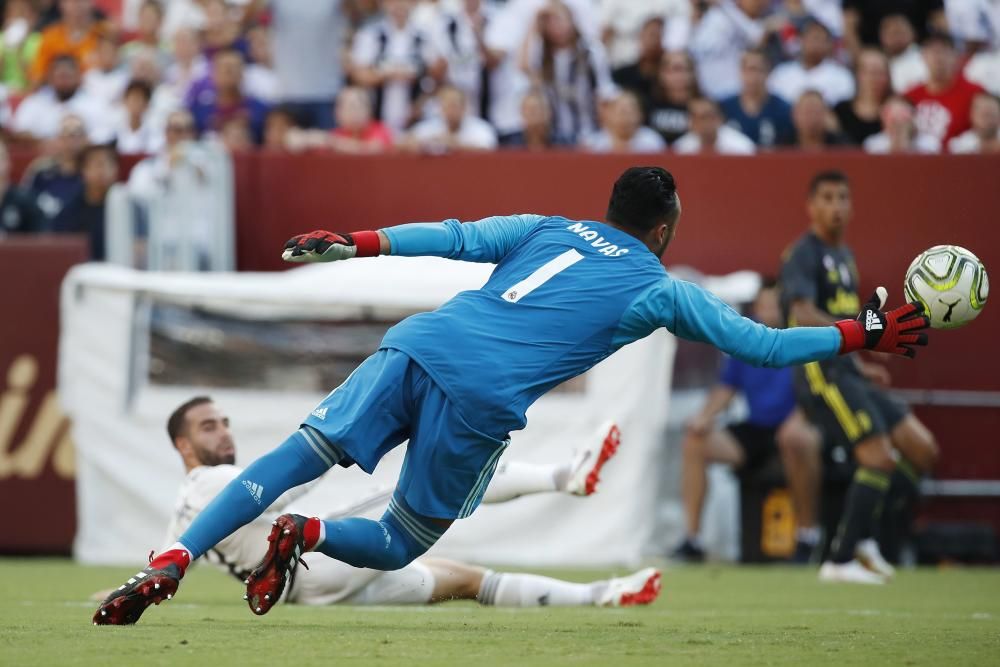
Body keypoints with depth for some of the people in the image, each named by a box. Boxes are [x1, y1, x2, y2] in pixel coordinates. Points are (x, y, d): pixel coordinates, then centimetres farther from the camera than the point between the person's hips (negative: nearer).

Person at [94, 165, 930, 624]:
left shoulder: (551, 230, 24)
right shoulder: (664, 290, 15)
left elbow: (456, 237, 15)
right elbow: (767, 346, 17)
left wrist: (354, 244, 16)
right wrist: (863, 335, 27)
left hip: (418, 345, 3)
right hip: (482, 404, -3)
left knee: (298, 456, -5)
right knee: (399, 548, 15)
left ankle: (169, 563, -23)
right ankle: (306, 536, -15)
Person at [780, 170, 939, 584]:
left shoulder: (843, 256, 20)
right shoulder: (804, 255, -9)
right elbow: (804, 316, -25)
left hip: (847, 375, 9)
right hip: (821, 374, -9)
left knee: (922, 449, 4)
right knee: (879, 457, -17)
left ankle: (864, 539, 6)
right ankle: (840, 561, -12)